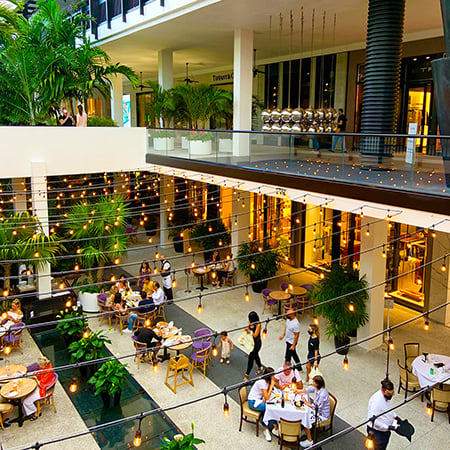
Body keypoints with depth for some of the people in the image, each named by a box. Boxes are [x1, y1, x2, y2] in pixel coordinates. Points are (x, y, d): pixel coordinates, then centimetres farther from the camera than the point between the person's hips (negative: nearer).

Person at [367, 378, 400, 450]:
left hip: (386, 430, 8)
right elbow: (373, 420, -31)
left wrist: (395, 416, 1)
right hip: (377, 432, -8)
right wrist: (387, 427, -30)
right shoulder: (377, 400, -33)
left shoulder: (388, 396, -6)